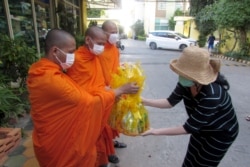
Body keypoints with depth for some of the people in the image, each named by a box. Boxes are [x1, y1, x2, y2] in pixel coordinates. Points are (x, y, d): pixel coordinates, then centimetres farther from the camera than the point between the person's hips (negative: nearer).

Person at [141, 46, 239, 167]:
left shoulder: (212, 95, -41)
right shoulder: (186, 83, -22)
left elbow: (189, 128, -36)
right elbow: (170, 102, -12)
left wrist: (155, 131, -35)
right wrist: (144, 101, -21)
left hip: (220, 134, -5)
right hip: (201, 128, 6)